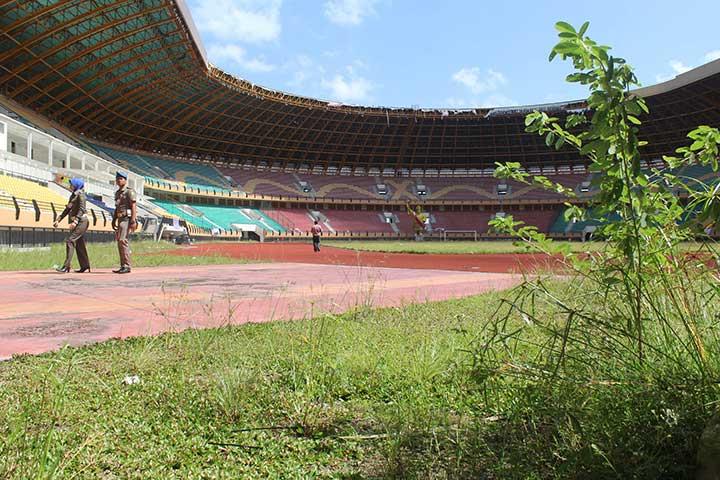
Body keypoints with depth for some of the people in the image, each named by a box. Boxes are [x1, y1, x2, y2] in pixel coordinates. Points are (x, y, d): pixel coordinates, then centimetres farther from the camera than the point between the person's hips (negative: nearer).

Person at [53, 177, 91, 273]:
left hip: (81, 221, -9)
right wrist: (58, 220, 15)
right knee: (79, 244, 10)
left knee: (70, 240, -16)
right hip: (76, 222, 9)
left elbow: (82, 209, -19)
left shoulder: (80, 194, -8)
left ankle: (66, 266, -18)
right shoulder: (73, 195, 19)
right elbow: (67, 209, 21)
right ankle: (85, 266, 16)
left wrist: (75, 221, -28)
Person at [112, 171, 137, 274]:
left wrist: (133, 221, -21)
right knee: (120, 242, 8)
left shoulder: (129, 191, -7)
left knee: (123, 240, -17)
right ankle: (123, 267, 12)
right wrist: (114, 220, 21)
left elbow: (133, 207, -14)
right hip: (120, 219, 9)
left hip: (127, 219, -9)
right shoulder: (117, 193, 20)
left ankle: (127, 266, -16)